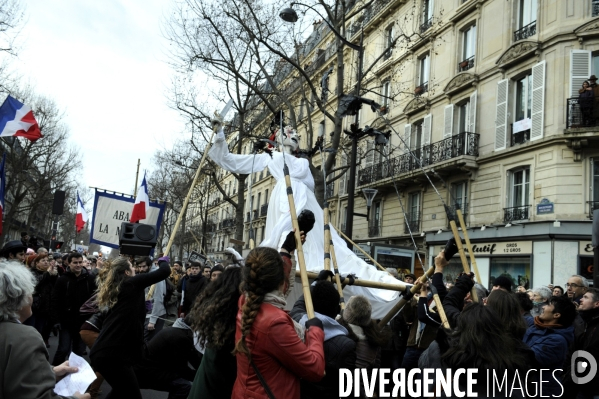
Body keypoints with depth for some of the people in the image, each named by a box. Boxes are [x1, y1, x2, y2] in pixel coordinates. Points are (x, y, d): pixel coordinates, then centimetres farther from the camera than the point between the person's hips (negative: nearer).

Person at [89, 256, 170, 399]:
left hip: (102, 351, 9)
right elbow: (165, 271, -7)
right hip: (113, 354, -9)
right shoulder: (132, 283, -4)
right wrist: (163, 261, 14)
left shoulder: (115, 288, 17)